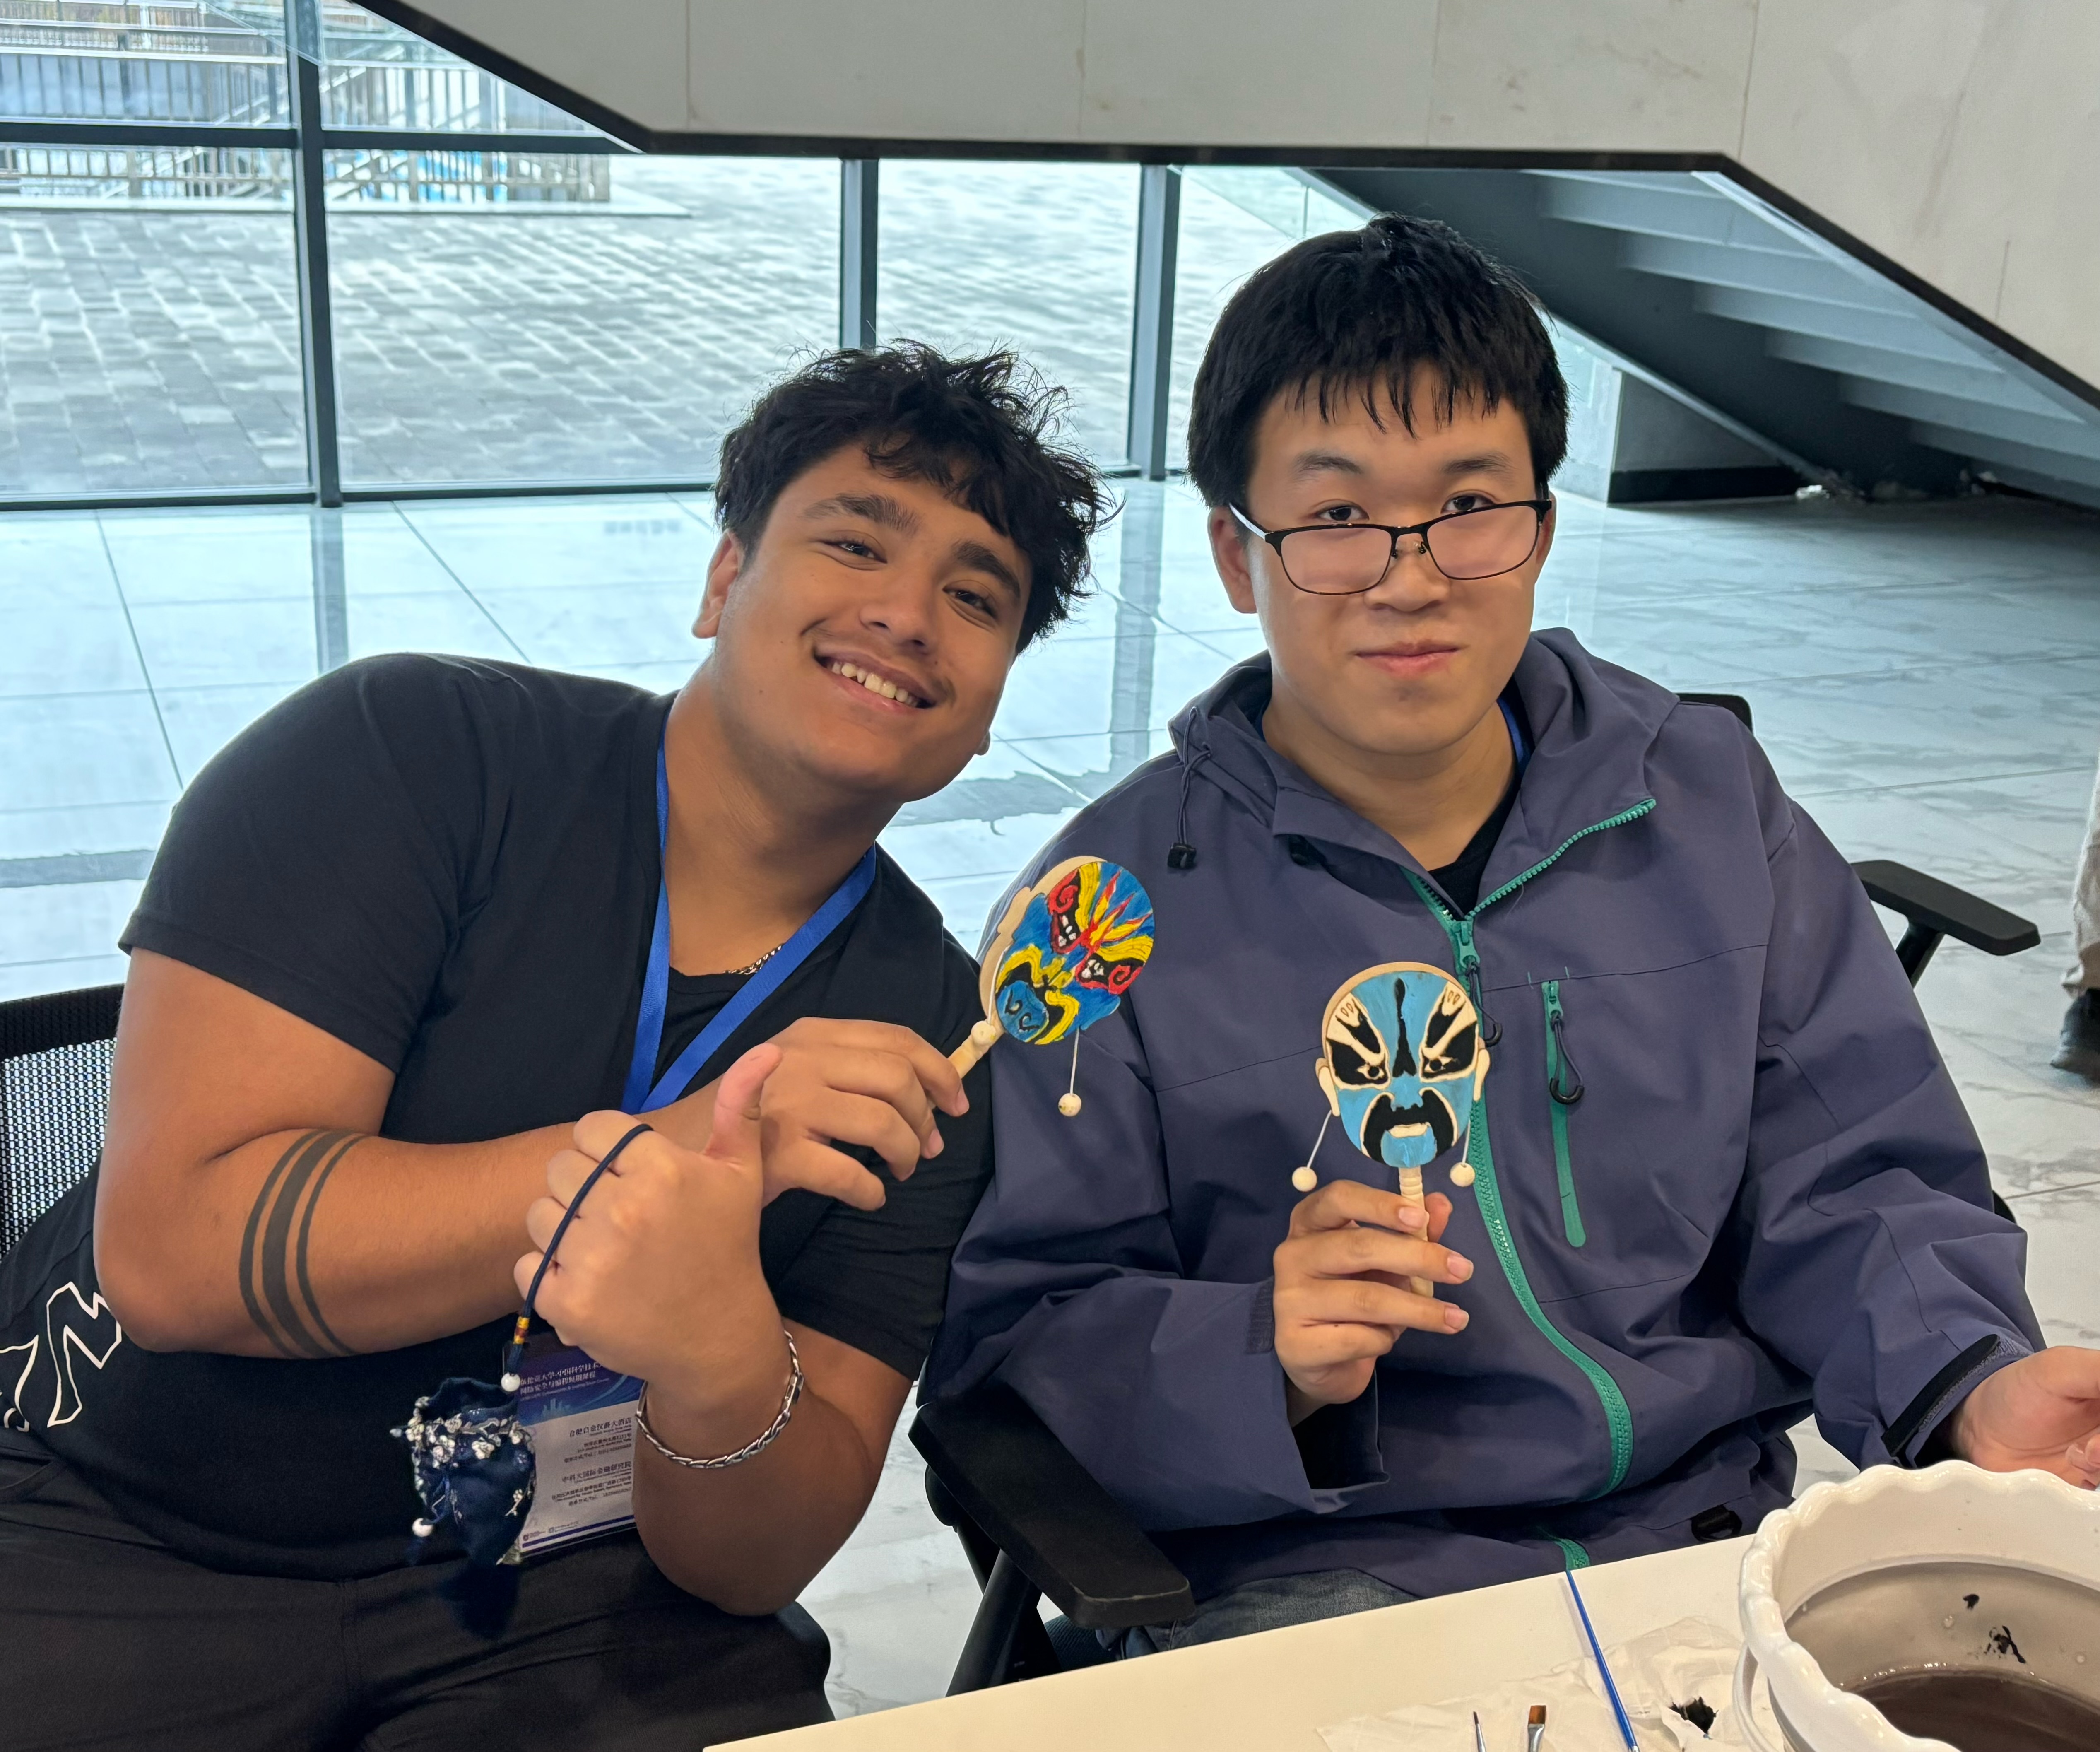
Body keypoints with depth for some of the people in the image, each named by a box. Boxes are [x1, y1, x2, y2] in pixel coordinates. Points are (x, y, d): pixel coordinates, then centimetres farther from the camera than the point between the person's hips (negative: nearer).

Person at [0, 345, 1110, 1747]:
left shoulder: (921, 1039, -3)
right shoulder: (415, 751, -11)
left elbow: (757, 1565, -6)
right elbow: (170, 1247, -20)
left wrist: (725, 1362, -30)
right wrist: (664, 1152, -28)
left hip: (551, 1591, 3)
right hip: (112, 1533, -2)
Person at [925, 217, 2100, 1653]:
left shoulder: (1711, 807, 4)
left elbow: (1852, 1182, 6)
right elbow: (1012, 1328, -8)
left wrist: (1972, 1389, -14)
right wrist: (1263, 1364, -27)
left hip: (1706, 1532, 3)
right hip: (1306, 1581, -2)